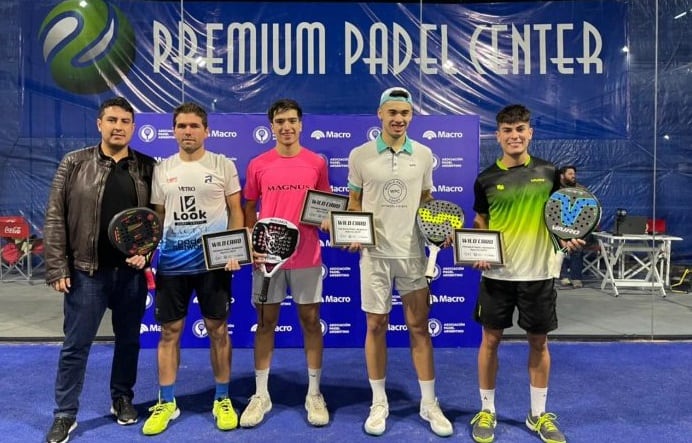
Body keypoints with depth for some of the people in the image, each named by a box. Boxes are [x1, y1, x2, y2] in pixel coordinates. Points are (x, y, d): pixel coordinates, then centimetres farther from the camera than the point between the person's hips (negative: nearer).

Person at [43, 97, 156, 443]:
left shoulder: (147, 168, 3)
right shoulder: (74, 164, 0)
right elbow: (55, 218, -2)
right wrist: (57, 268, -7)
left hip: (132, 272, 2)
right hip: (86, 271, -1)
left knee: (129, 340, 14)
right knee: (75, 345, 7)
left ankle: (122, 399, 33)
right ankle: (65, 414, 22)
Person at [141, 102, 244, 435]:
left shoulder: (223, 164, 0)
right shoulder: (162, 169, 7)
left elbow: (235, 210, 0)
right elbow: (156, 216, 11)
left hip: (213, 260, -2)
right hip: (171, 262, 3)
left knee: (218, 329, 7)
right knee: (169, 331, 8)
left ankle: (222, 400, 23)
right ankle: (166, 403, 24)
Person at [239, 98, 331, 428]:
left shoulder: (317, 163, 2)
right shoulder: (258, 165, 2)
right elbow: (249, 209, 8)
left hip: (306, 257, 0)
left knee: (311, 321, 7)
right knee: (266, 321, 8)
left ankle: (314, 394, 21)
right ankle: (261, 395, 22)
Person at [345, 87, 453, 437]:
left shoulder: (423, 155, 4)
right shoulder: (360, 155, 0)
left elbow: (427, 202, 13)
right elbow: (354, 202, 7)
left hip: (413, 252, 1)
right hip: (375, 252, -1)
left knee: (419, 327, 7)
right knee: (376, 326, 7)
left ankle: (429, 404, 22)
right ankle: (379, 403, 23)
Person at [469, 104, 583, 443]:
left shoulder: (548, 173, 1)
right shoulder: (486, 179, -2)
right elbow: (479, 225, 6)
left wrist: (566, 238, -9)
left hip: (538, 274, 1)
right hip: (497, 274, -1)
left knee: (539, 342, 11)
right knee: (490, 340, 7)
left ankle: (539, 415, 29)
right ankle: (486, 411, 25)